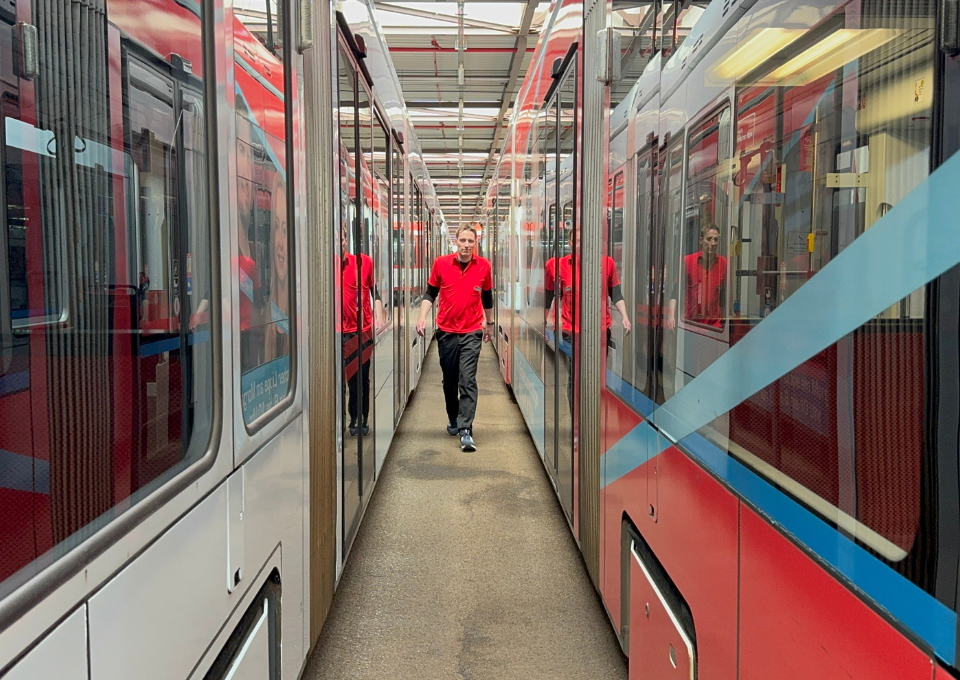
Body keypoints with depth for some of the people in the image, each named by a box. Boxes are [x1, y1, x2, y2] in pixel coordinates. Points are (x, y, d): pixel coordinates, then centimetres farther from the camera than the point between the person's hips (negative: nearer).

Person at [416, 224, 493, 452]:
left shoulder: (484, 266, 1)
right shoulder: (441, 263, -1)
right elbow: (430, 293, 6)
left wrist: (489, 323, 23)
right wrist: (422, 318, -7)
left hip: (472, 332, -1)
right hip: (446, 331, 1)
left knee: (468, 381, -11)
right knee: (449, 381, 13)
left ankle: (465, 430, -13)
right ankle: (453, 420, 33)